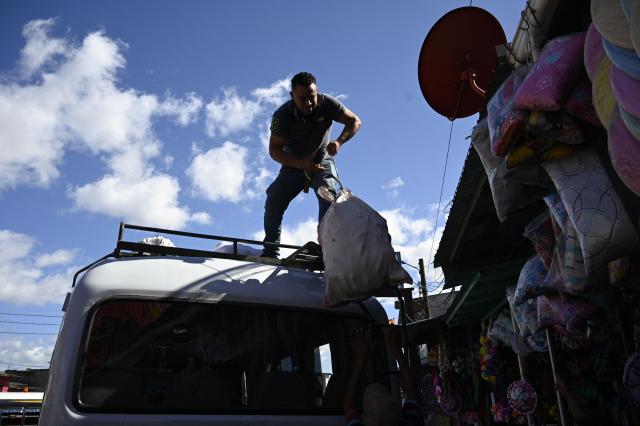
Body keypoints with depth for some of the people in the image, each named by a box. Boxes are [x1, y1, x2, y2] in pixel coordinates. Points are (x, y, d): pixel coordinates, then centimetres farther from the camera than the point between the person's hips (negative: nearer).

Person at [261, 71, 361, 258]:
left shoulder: (327, 103, -21)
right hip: (294, 164, 1)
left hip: (322, 161, 0)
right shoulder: (282, 115, -23)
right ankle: (270, 251, -6)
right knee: (274, 200, -15)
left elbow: (354, 121, -12)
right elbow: (274, 149, -21)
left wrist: (339, 141, -33)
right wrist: (300, 164, -38)